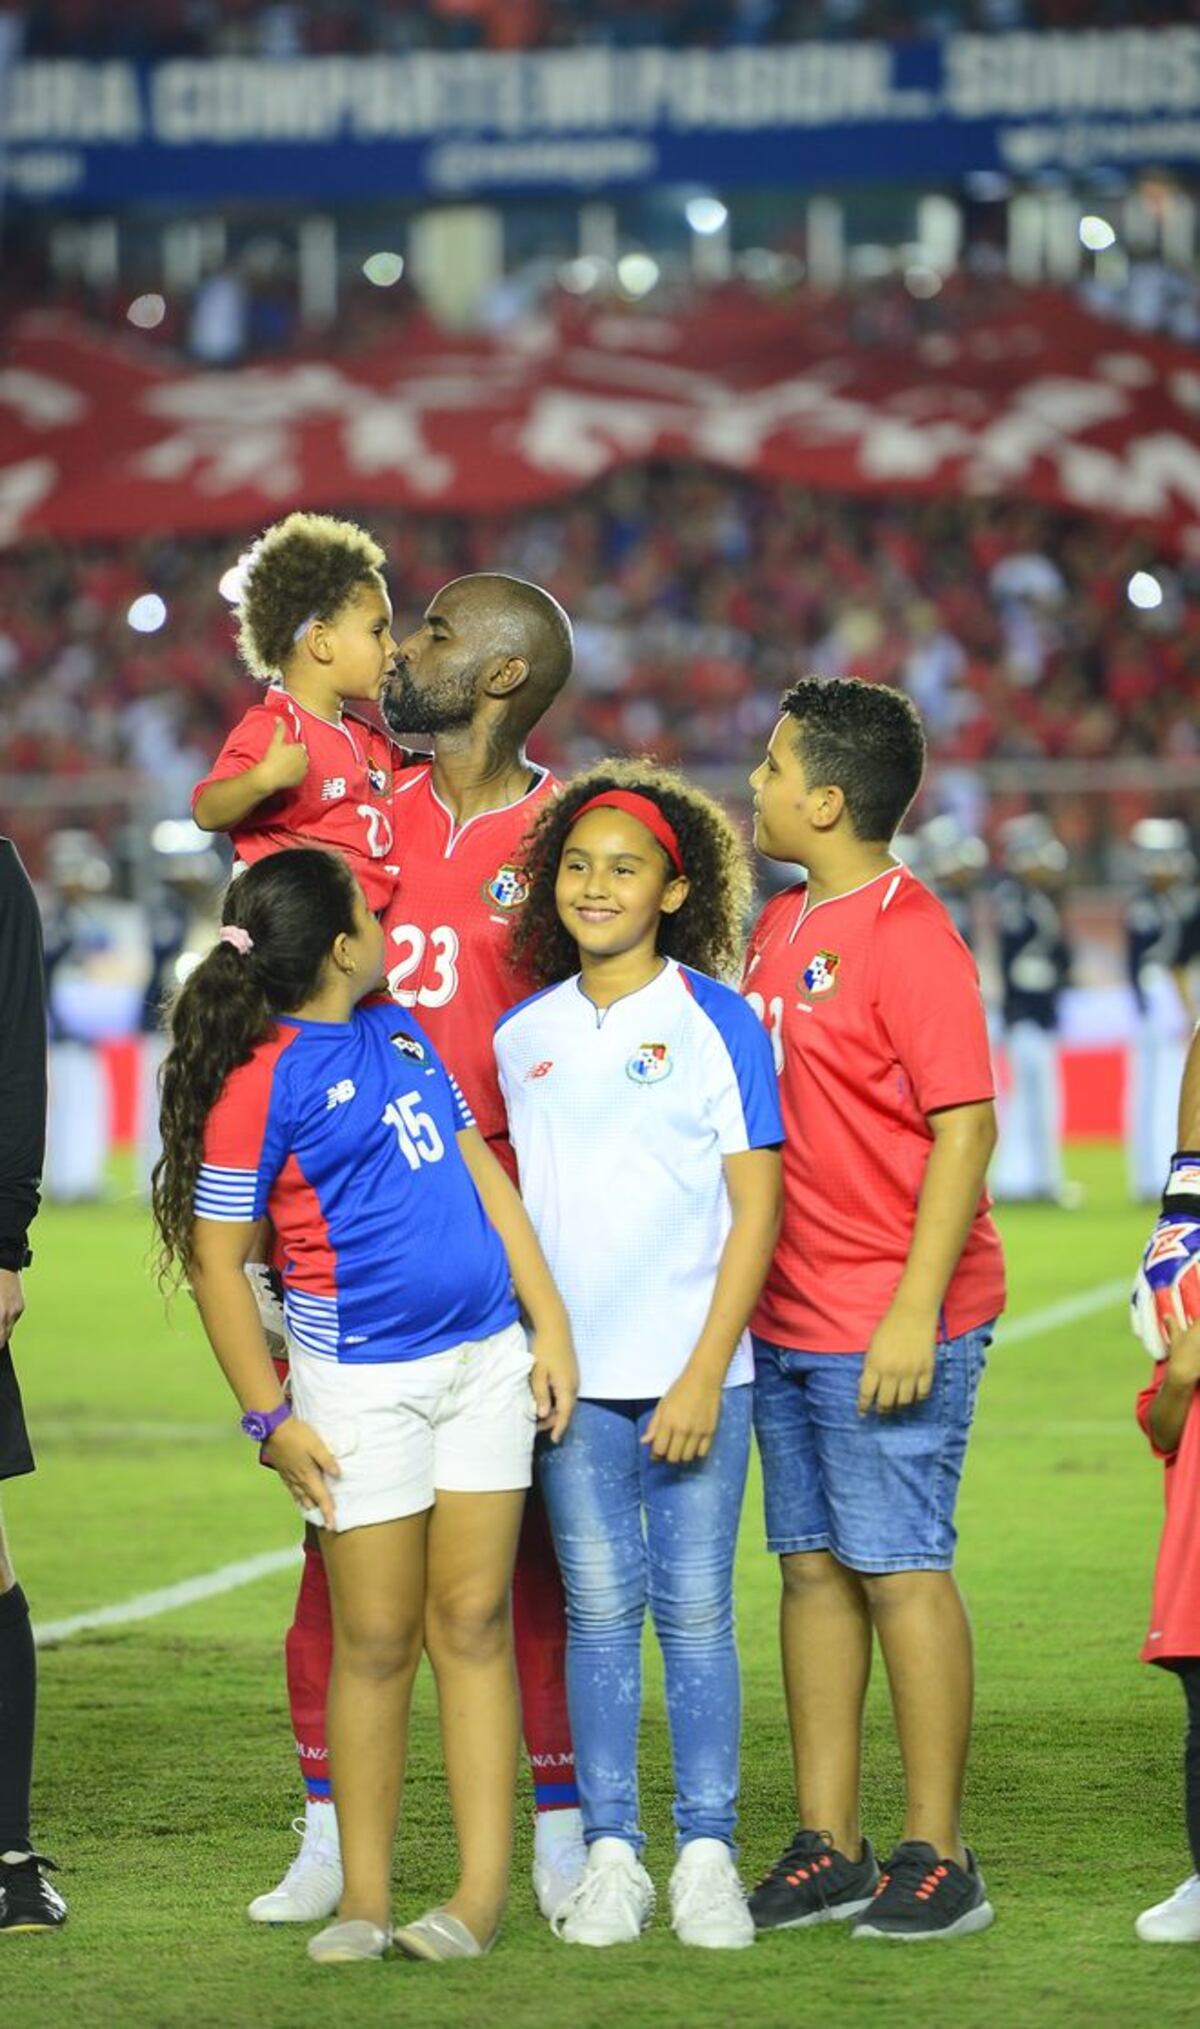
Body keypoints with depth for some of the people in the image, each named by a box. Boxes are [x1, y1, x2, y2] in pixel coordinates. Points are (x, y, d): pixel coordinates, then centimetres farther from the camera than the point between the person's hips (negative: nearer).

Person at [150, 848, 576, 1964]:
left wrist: (551, 1324, 10)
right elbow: (215, 1257, -8)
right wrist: (272, 1420, -9)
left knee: (473, 1622, 3)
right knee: (377, 1641, -1)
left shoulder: (399, 1029, 10)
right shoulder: (258, 1081, -11)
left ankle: (483, 1892, 5)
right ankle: (364, 1898, 9)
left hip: (485, 1361, 6)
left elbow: (481, 1171, 15)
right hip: (361, 1384, -6)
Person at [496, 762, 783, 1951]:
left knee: (694, 1607, -1)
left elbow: (755, 1206, -4)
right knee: (599, 1606, 3)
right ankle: (610, 1853, 9)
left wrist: (705, 1373, -10)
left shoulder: (715, 1020, -2)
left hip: (694, 1371, -3)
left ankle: (707, 1854, 5)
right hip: (568, 1371, 3)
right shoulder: (522, 1036, 9)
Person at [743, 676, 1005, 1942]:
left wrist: (914, 1314, -21)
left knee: (900, 1569, -5)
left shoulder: (908, 937, -13)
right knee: (812, 1569, 10)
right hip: (788, 1317, 8)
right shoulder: (780, 926, 13)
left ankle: (936, 1859, 2)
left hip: (891, 1324, -8)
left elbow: (965, 1127, -17)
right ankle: (826, 1848, 15)